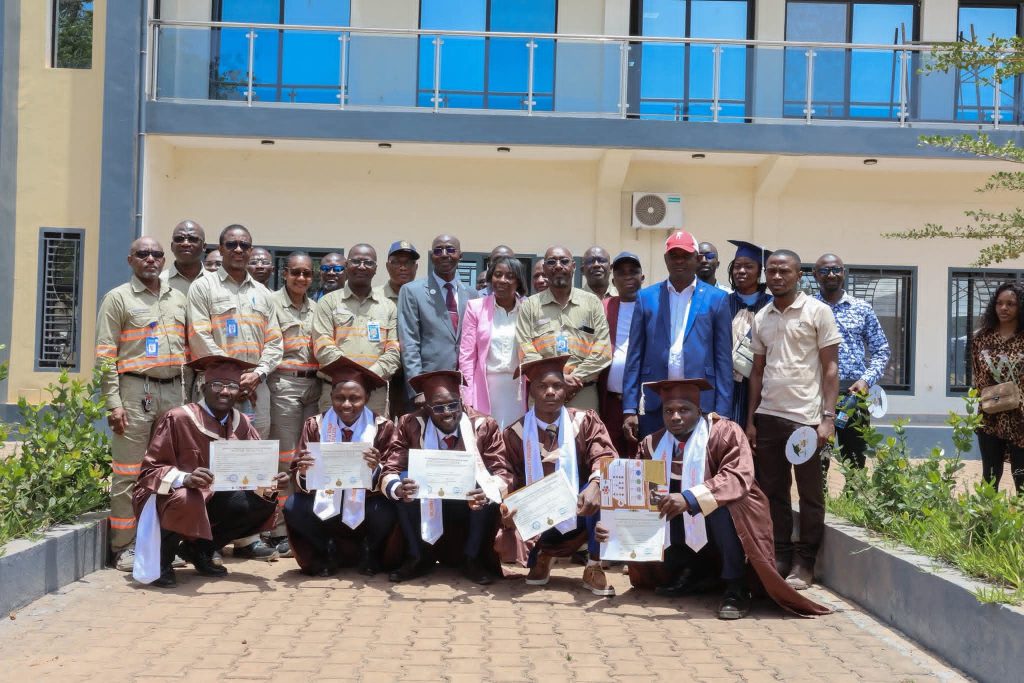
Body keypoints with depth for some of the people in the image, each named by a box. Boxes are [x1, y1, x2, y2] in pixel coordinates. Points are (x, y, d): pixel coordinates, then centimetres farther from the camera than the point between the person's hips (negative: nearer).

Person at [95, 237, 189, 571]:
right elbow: (105, 356, -5)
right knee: (128, 472, -3)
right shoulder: (118, 298, 1)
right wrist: (113, 403, -12)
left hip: (174, 390, 5)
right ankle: (123, 547, 4)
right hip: (135, 390, -5)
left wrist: (189, 393, 11)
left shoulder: (179, 299, 16)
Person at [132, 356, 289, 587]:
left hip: (212, 499, 6)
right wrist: (185, 478, -36)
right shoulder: (178, 418, -17)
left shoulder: (242, 424, -2)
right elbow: (150, 470, -16)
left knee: (265, 501, -13)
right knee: (187, 500, -39)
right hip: (169, 497, -6)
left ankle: (199, 550, 5)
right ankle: (160, 559, -7)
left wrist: (270, 482, -26)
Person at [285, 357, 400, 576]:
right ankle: (327, 550, 2)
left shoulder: (383, 427, -7)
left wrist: (375, 470, -35)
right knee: (292, 507, -26)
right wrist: (303, 474, -30)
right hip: (325, 508, 1)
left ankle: (369, 552, 3)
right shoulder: (315, 425, -3)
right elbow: (299, 481, -6)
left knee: (387, 510, -32)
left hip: (364, 510, -1)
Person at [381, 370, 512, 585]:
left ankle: (473, 559, -8)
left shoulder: (485, 426, -11)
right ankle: (418, 557, -6)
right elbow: (390, 471, -14)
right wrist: (398, 488, -39)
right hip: (426, 509, 1)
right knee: (405, 479, -24)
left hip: (470, 507, -1)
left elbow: (503, 473, -18)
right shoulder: (410, 425, -9)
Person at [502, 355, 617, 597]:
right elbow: (515, 486, -2)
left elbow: (604, 458, -21)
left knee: (603, 487, -32)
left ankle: (594, 568, -12)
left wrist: (595, 485, -44)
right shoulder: (515, 433, -3)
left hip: (580, 510, -1)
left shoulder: (586, 422, -3)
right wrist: (509, 513, -25)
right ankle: (541, 556, 13)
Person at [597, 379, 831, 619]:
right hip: (684, 529, 5)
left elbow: (739, 477, -34)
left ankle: (736, 588, -20)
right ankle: (686, 574, 11)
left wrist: (689, 498, -45)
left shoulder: (725, 432, -18)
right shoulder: (652, 444, -4)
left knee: (721, 502, -34)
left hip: (732, 522, -5)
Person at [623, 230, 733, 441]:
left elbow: (723, 359, 3)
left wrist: (723, 412, -3)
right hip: (654, 405, 1)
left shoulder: (716, 298, 5)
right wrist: (629, 409, 0)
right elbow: (635, 357, 6)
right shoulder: (646, 297, 8)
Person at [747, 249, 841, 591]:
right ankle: (781, 556, 20)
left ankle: (804, 563, 14)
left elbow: (831, 367, -4)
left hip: (805, 416, -4)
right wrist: (750, 420, 10)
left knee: (810, 493, 4)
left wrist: (828, 417, -12)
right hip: (768, 417, 5)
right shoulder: (761, 318, 11)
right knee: (773, 491, 9)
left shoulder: (818, 312, -2)